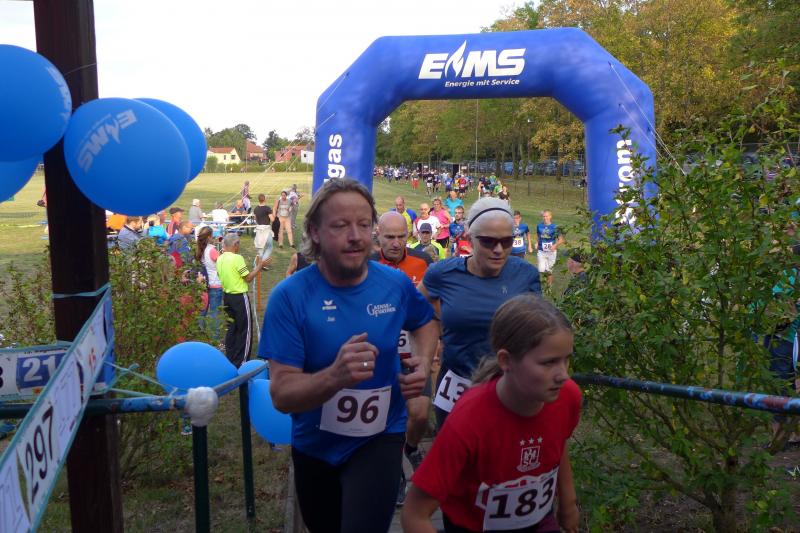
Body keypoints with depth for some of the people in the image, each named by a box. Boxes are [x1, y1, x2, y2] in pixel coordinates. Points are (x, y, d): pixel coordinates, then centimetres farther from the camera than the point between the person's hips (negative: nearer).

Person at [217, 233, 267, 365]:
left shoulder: (220, 259, 3)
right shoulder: (237, 258, -19)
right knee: (244, 330, 3)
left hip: (226, 296, 8)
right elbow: (248, 278, -15)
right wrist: (260, 265, -6)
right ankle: (240, 362, 5)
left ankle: (230, 359, 23)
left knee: (231, 328, 17)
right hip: (239, 298, -8)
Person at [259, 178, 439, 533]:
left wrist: (423, 363, -8)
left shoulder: (396, 284, -12)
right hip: (315, 446, 1)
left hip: (379, 439, 0)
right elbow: (281, 394, -25)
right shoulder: (290, 296, -21)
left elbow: (424, 323, 12)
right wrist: (335, 376, -45)